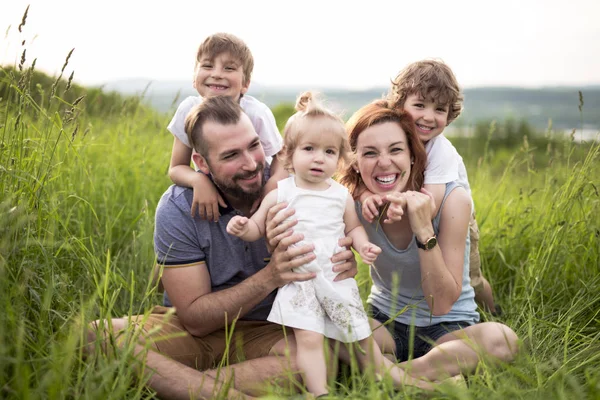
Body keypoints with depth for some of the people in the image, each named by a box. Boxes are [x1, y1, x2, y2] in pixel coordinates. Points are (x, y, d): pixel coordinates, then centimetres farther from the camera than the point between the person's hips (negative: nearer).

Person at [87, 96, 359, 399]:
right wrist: (270, 277, -29)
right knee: (99, 335, -28)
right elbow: (195, 320, -14)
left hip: (265, 332, 1)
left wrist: (342, 264, -27)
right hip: (191, 332, 0)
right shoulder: (178, 209, -14)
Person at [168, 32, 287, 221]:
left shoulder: (257, 114, -25)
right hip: (208, 191, 3)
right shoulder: (188, 110, -18)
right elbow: (176, 168, -10)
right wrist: (198, 180, -33)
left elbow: (282, 158, -13)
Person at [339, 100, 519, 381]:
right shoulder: (352, 202, -11)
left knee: (501, 339, -34)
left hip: (448, 327, -1)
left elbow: (441, 304, -18)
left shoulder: (452, 199, -18)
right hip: (383, 321, 1)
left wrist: (424, 230, -31)